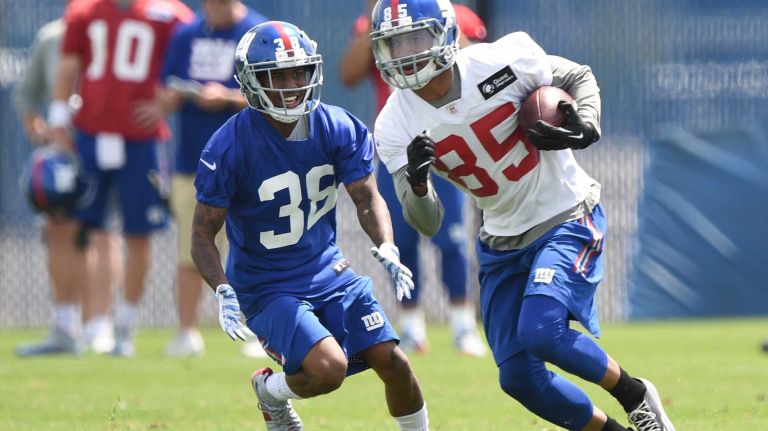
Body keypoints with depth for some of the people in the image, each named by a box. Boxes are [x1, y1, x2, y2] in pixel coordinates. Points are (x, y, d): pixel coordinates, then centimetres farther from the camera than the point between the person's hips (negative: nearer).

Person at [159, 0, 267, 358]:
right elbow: (167, 94, 13)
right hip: (191, 164, 4)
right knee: (190, 255, 6)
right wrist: (171, 97, -10)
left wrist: (229, 98, -22)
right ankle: (187, 333, 13)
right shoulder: (185, 35, 10)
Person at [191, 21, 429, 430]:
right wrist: (223, 291, -28)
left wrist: (386, 251, -20)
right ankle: (271, 391, 10)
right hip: (268, 286, -5)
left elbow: (367, 198, 0)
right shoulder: (230, 147, -19)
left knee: (392, 362, -5)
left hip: (329, 270, 5)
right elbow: (203, 234, -13)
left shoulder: (336, 128, -6)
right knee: (329, 368, -24)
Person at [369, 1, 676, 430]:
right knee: (519, 376, -2)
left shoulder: (500, 61, -19)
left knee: (540, 332, -25)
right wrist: (417, 184, -30)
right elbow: (428, 224, -8)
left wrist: (585, 129, -21)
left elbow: (579, 78, 0)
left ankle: (636, 395, 0)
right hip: (503, 243, 5)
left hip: (568, 218, -5)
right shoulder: (397, 127, -11)